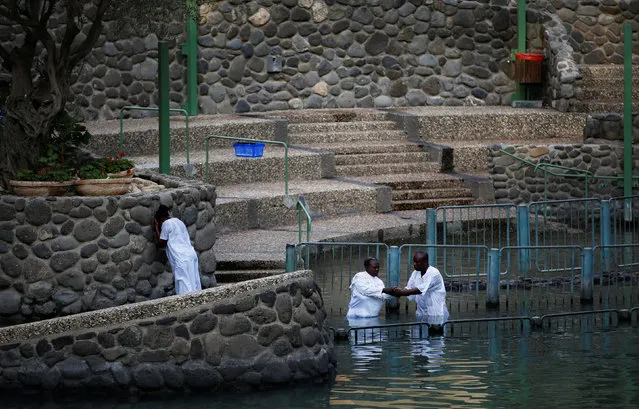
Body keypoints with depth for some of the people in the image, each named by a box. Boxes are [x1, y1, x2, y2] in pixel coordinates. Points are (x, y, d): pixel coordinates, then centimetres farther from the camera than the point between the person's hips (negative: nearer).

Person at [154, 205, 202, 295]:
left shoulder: (166, 224, -3)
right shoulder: (178, 221, 21)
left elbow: (161, 243, 0)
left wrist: (156, 227, 6)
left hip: (181, 259, -8)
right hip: (192, 255, 8)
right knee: (193, 284, 9)